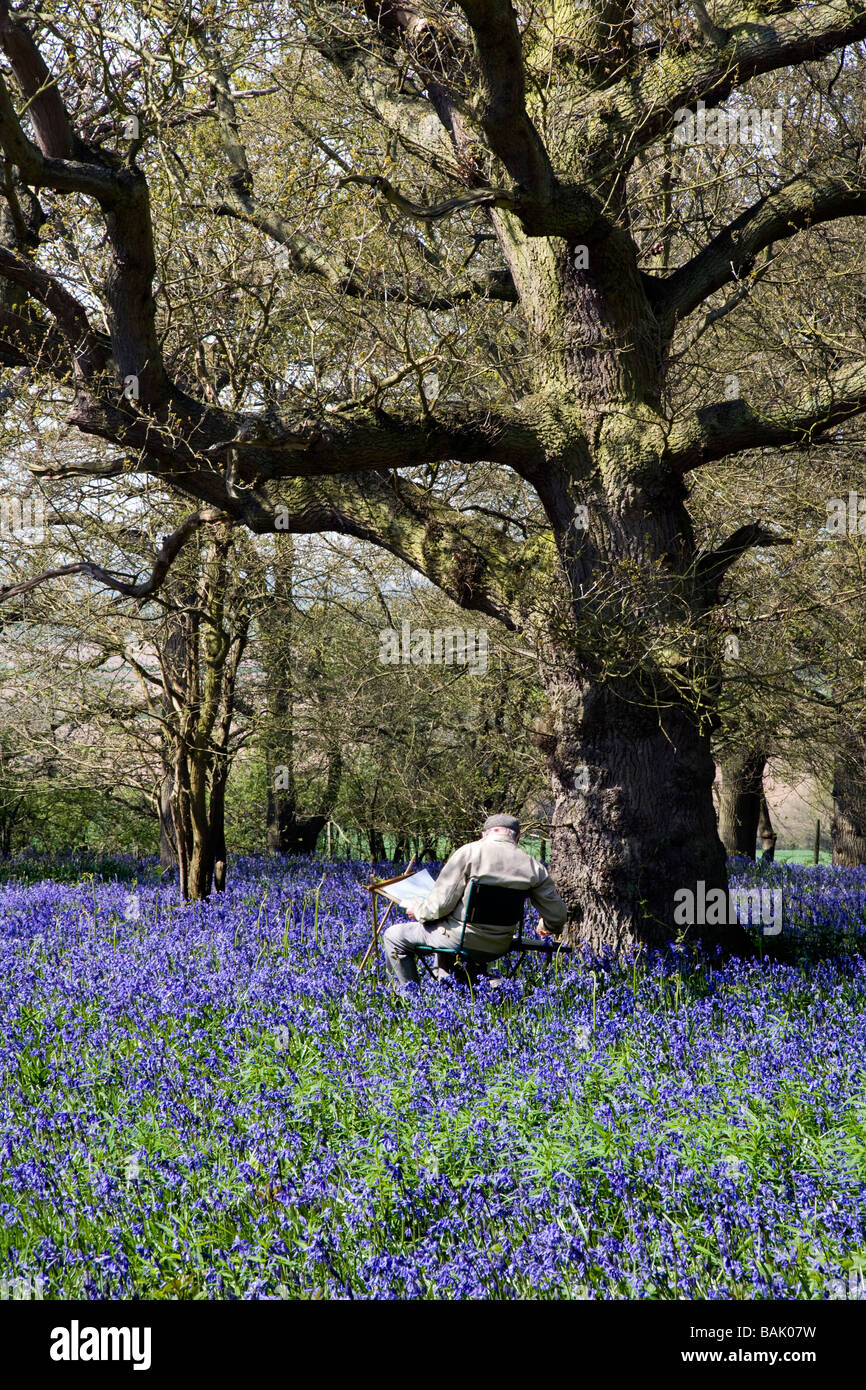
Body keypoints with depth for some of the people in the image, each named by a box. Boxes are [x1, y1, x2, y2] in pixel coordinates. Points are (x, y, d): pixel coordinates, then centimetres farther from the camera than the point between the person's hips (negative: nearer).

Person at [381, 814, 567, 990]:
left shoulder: (469, 852, -12)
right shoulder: (534, 866, -1)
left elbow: (440, 904, -15)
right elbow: (557, 915, 5)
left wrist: (418, 911, 6)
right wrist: (548, 928, 29)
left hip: (462, 940, -6)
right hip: (498, 948, 6)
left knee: (393, 936, 13)